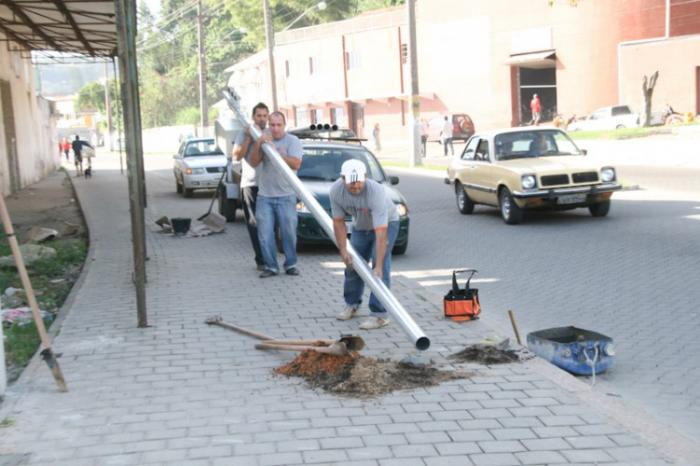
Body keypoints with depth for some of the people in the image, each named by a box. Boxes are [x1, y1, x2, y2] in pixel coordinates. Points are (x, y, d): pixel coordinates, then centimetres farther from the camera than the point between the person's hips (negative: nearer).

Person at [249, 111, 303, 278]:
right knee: (265, 234, 0)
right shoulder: (264, 139, 8)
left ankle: (290, 264, 14)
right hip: (264, 196, 2)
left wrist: (275, 151, -18)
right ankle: (270, 266, 8)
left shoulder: (292, 140, 0)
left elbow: (296, 164, -13)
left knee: (289, 233, 1)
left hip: (286, 196, -2)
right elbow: (253, 162, 0)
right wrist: (258, 144, -15)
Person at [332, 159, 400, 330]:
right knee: (352, 264, 11)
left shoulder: (376, 192, -41)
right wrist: (343, 250, -20)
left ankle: (379, 315, -14)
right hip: (360, 226, 5)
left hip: (386, 223, -5)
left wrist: (378, 266, -46)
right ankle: (351, 304, 32)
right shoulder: (336, 190, -26)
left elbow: (381, 233, -43)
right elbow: (338, 221, -13)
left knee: (380, 270, -18)